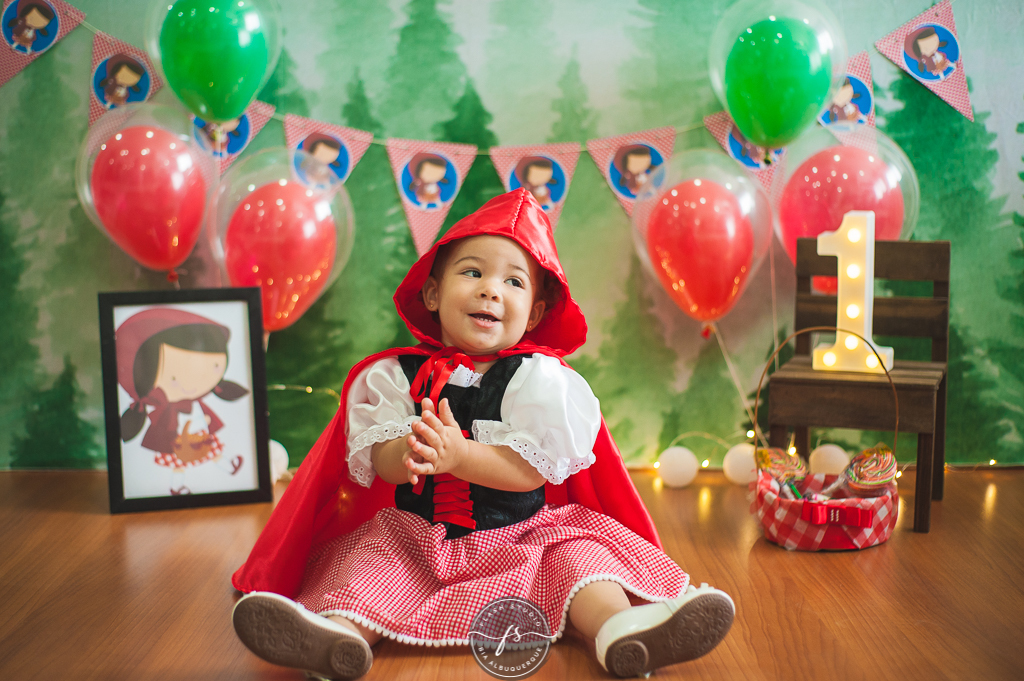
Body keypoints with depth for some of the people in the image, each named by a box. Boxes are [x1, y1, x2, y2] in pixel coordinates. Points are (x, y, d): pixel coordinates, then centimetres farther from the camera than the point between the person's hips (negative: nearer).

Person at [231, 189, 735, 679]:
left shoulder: (540, 378, -5)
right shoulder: (395, 375, 0)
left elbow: (532, 470, -15)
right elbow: (380, 459, -9)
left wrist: (458, 455, -31)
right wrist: (408, 454, -35)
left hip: (523, 535, -1)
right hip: (415, 538, 1)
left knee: (576, 549, -23)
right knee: (368, 556, -22)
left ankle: (617, 626, -48)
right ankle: (342, 629, -48)